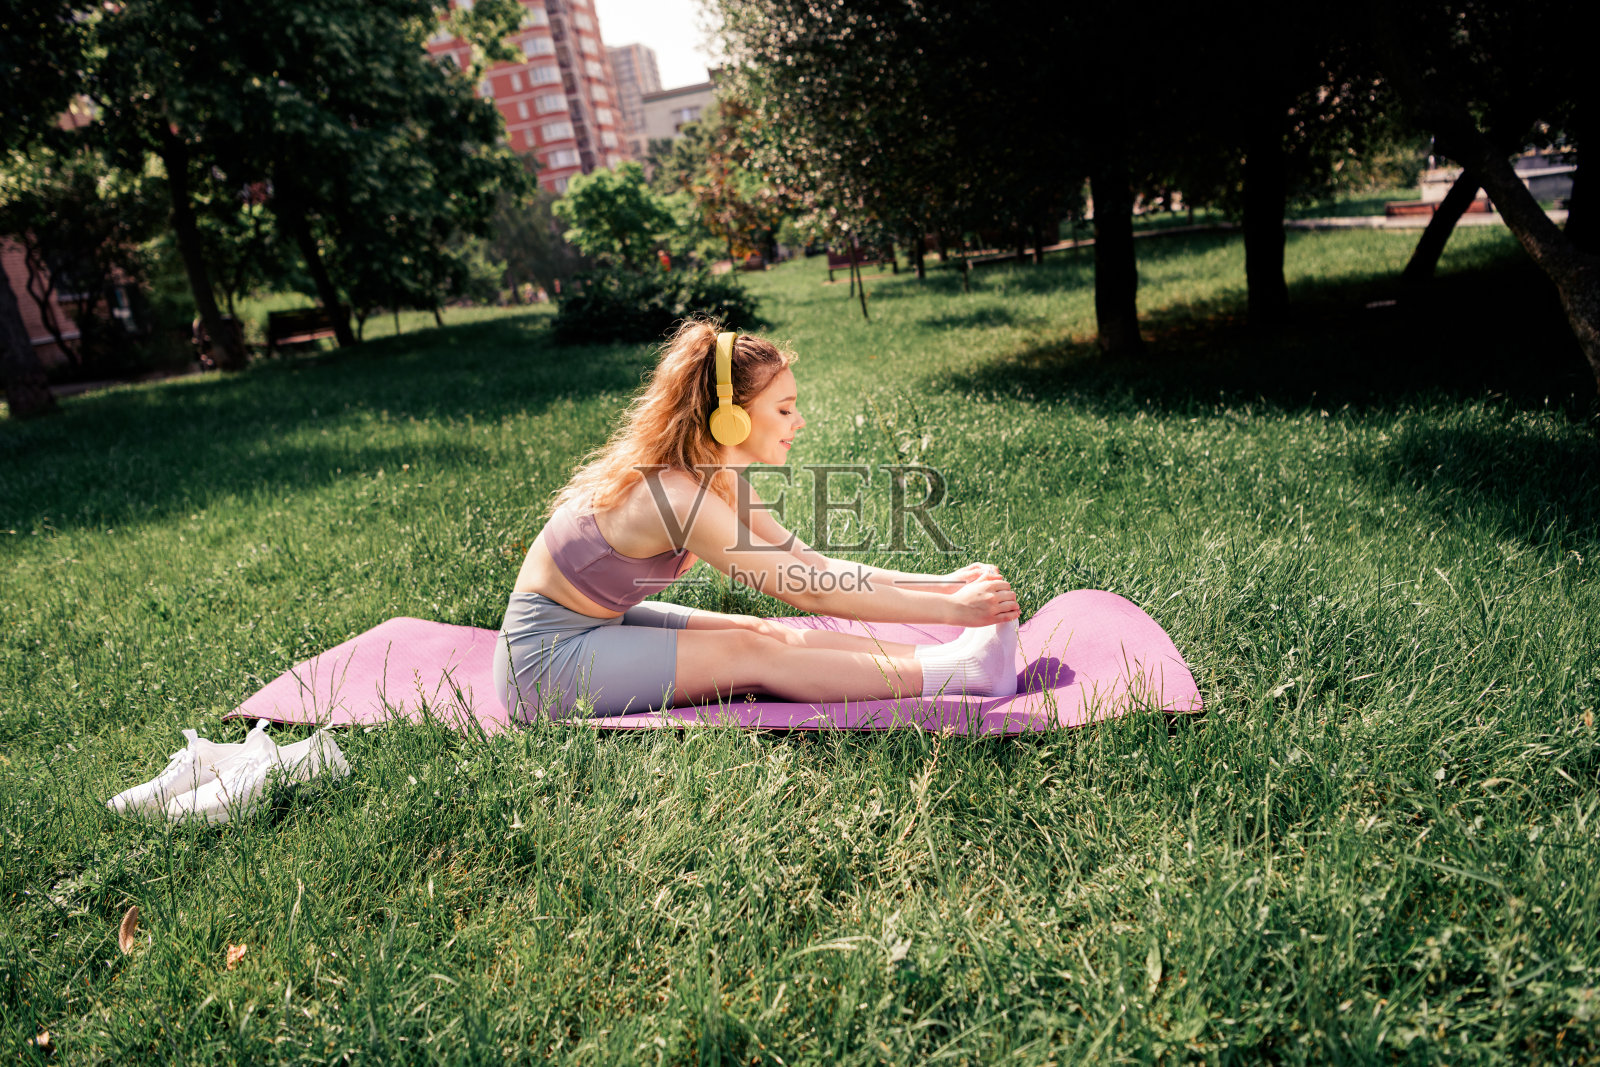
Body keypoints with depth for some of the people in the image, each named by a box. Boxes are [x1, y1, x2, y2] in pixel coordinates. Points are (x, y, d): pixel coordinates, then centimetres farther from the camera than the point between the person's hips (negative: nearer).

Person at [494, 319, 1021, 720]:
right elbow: (807, 590, -28)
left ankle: (958, 657, -10)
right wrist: (952, 609, -23)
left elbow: (813, 563, -2)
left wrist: (944, 583, -8)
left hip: (599, 623, 8)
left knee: (767, 633, -8)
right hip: (546, 656, -8)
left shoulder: (717, 478, -1)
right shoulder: (677, 496, -29)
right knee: (751, 654, -18)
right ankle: (956, 669, -16)